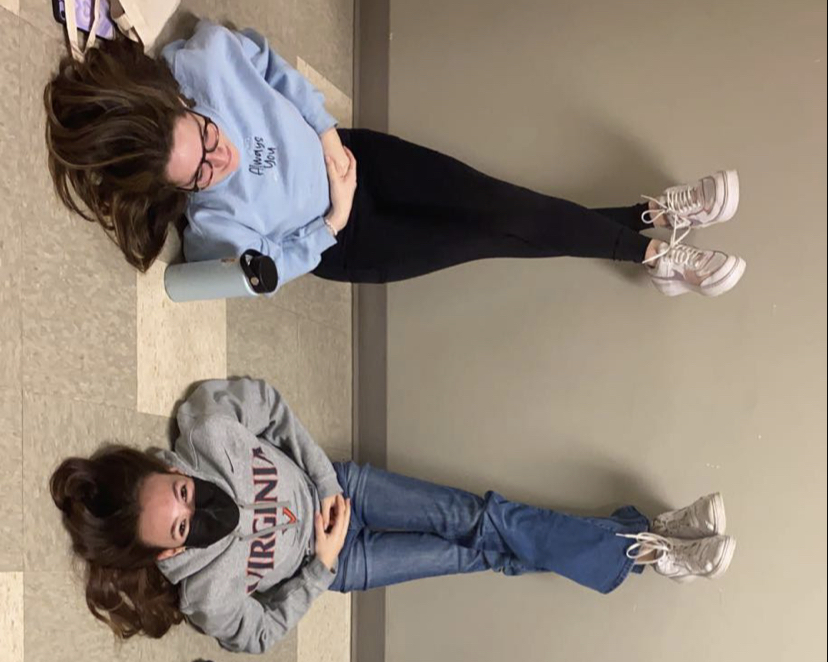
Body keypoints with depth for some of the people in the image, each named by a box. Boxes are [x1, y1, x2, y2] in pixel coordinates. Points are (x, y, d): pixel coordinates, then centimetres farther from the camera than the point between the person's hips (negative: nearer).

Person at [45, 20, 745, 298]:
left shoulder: (207, 56, -33)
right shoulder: (213, 230, -39)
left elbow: (278, 71, -10)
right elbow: (274, 267, -18)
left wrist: (329, 137, -16)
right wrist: (334, 220, -15)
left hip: (340, 154, 3)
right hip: (335, 243, -3)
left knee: (503, 203, 1)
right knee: (491, 236, 0)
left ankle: (653, 214, 21)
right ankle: (650, 250, 21)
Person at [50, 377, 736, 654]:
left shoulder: (206, 429, -32)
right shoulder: (207, 595, -33)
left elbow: (266, 400, -12)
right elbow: (260, 633, -15)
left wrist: (325, 478, -15)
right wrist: (320, 566, -17)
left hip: (331, 486, 2)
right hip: (332, 562, -2)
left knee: (484, 517, -9)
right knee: (483, 554, -4)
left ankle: (643, 533, 2)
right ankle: (638, 557, 8)